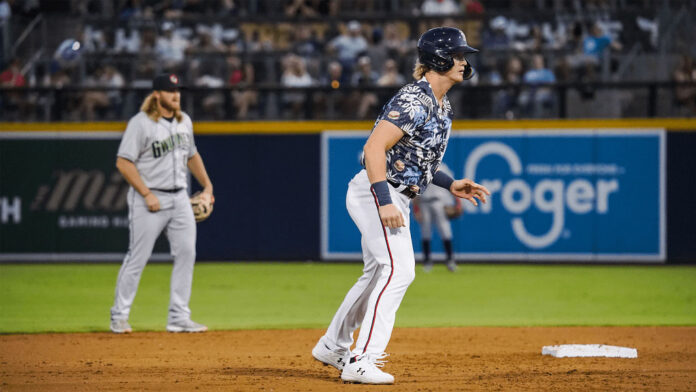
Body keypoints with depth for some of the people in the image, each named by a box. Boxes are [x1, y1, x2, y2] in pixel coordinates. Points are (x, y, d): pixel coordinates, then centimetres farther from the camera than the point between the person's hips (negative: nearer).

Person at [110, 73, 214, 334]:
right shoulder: (141, 123, -12)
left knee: (186, 253, 0)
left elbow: (192, 155, 25)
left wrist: (207, 186, 18)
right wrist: (147, 194, -19)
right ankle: (119, 316, 6)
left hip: (179, 198, 7)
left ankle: (179, 318, 6)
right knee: (137, 258, -4)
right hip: (149, 200, -7)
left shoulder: (184, 121, 11)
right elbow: (123, 162, -15)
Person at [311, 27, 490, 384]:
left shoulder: (442, 106, 13)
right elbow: (374, 148, -26)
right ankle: (360, 362, -21)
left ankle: (332, 347, 33)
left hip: (393, 197, 11)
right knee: (398, 269, -19)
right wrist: (385, 202, -32)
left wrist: (450, 184, 13)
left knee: (378, 274, 19)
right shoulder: (414, 101, -20)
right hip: (375, 191, -11)